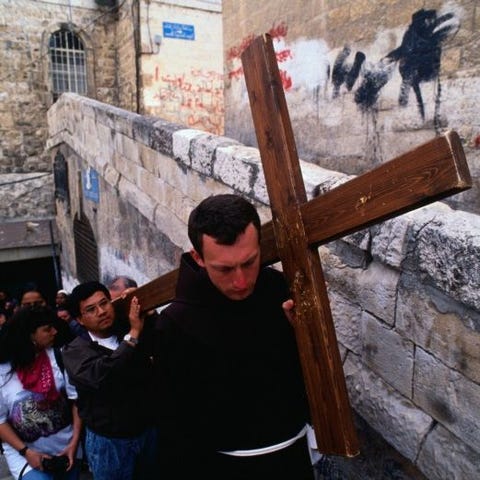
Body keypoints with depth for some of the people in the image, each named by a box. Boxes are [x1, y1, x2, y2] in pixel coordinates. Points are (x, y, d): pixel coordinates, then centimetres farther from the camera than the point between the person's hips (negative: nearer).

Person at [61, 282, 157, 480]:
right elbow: (100, 376, -31)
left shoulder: (132, 333, -1)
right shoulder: (75, 350, -12)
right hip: (109, 441, -3)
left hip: (149, 431, 4)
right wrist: (133, 335, -28)